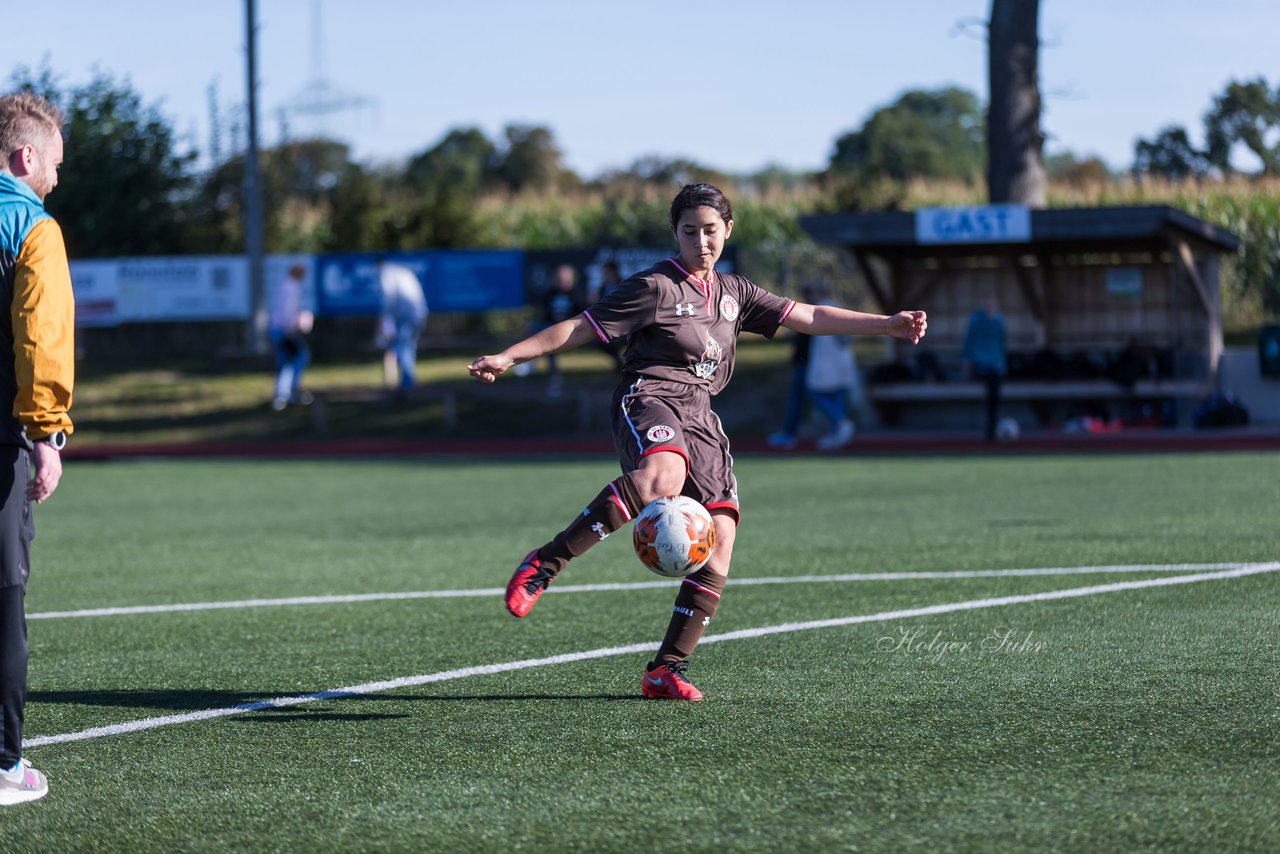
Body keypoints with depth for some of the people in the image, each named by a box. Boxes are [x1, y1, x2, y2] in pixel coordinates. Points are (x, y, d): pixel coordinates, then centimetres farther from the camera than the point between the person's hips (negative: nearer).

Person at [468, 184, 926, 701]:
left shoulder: (733, 294, 20)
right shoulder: (655, 287, 2)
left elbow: (810, 318, 21)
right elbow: (580, 329, 1)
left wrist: (888, 325, 15)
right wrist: (508, 357, -7)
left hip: (699, 417, 7)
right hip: (648, 400, -7)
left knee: (720, 537, -8)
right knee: (663, 475, -41)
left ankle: (666, 671, -4)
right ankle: (545, 564, -38)